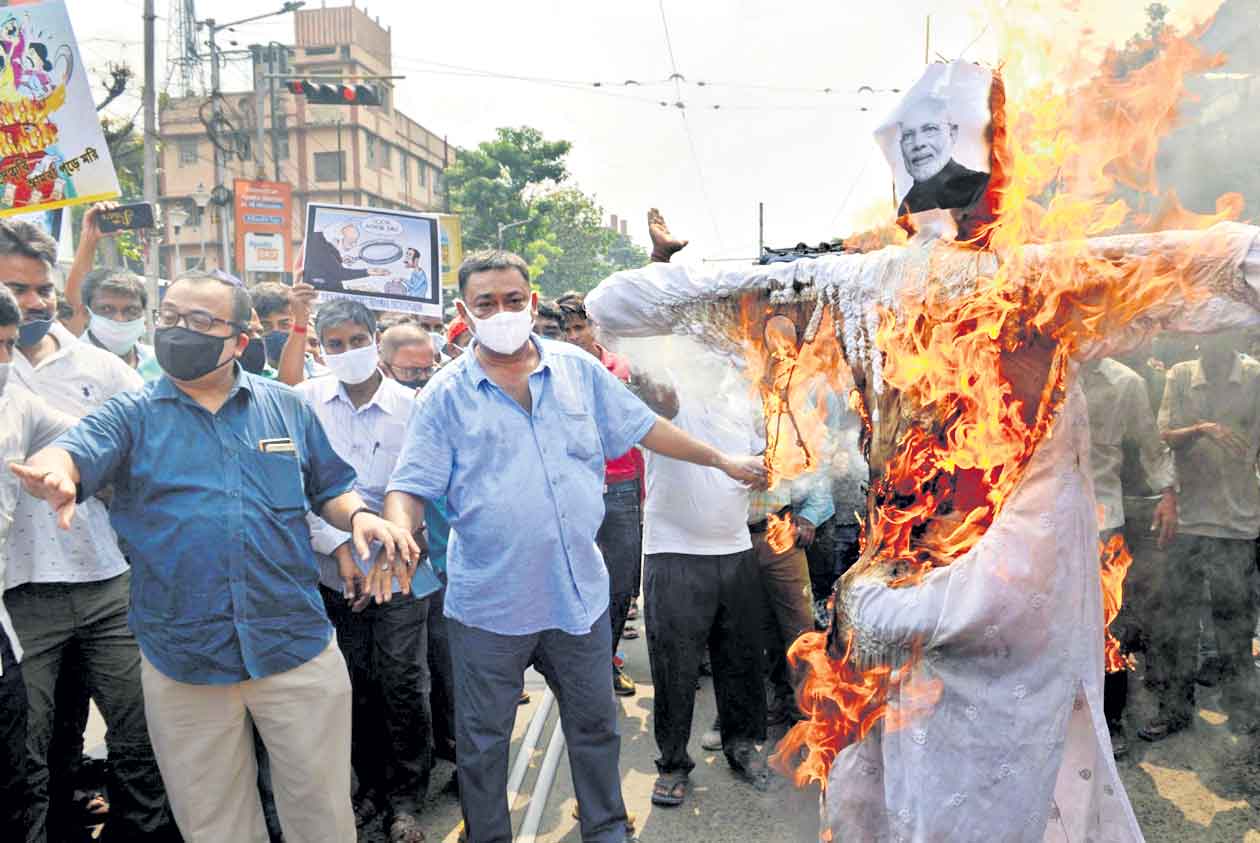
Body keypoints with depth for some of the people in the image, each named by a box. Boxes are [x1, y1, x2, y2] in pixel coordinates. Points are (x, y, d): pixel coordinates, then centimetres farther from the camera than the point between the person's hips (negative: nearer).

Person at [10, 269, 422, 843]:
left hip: (298, 648, 0)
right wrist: (55, 473, -40)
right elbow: (73, 452, -17)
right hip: (181, 661, 0)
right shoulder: (131, 415, 2)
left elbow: (330, 489, 12)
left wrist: (358, 516, -10)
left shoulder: (287, 407, 6)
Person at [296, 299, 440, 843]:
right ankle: (371, 787, 31)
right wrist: (341, 549, -9)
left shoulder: (410, 405, -6)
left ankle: (405, 798, 20)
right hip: (336, 575, 2)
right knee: (358, 689, 11)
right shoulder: (306, 401, -2)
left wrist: (386, 557, -7)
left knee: (403, 688, 2)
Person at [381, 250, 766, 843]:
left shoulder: (579, 370, 4)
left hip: (579, 589, 3)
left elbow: (645, 428, 11)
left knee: (595, 724, 18)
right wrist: (400, 531, -29)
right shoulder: (447, 394, -4)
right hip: (488, 601, -2)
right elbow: (410, 486, -8)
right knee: (483, 741, 13)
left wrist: (722, 460, 11)